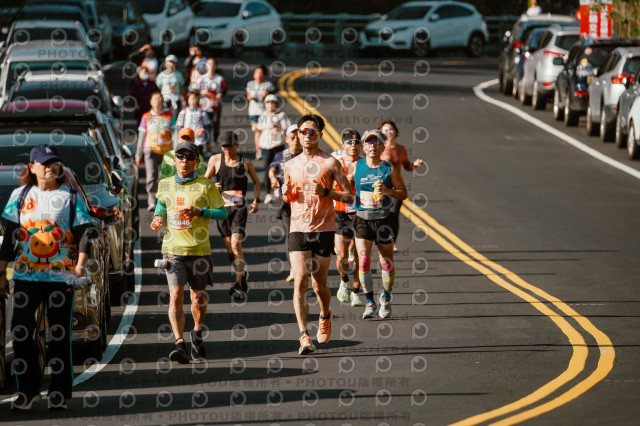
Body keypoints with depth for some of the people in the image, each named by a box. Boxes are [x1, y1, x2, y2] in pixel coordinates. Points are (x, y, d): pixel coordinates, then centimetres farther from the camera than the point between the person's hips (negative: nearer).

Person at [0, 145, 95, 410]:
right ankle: (27, 389, 10)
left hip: (60, 276, -2)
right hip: (25, 275, 2)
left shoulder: (69, 197, 5)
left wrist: (80, 265, -13)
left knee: (59, 334, 1)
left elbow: (83, 233, 1)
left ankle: (59, 393, 7)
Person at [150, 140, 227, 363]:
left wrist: (200, 211, -17)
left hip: (199, 250, -1)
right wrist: (157, 218, 8)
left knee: (198, 298, 10)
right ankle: (180, 345, -19)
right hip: (173, 250, 1)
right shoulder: (165, 184, 9)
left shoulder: (206, 186, -1)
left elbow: (223, 213, -1)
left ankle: (197, 334, 38)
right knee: (176, 296, -14)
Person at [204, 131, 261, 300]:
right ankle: (241, 275, 31)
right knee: (229, 247, 7)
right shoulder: (216, 160, 5)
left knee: (236, 244, -15)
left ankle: (239, 285, -14)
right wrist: (212, 187, -14)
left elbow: (256, 182, 17)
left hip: (239, 207, -2)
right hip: (222, 207, 2)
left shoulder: (246, 162, 4)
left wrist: (256, 200, 2)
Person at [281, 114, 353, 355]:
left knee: (319, 285, 6)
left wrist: (326, 192, -17)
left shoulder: (330, 163, -1)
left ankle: (325, 317, 39)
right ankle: (304, 337, -15)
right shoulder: (291, 165, 10)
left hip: (324, 229, -2)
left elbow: (349, 197, -2)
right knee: (300, 282, -12)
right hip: (298, 229, 2)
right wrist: (286, 194, 0)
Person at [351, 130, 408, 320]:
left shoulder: (390, 169, 0)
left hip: (383, 219, 0)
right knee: (363, 260, -12)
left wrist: (387, 190, -14)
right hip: (362, 219, 0)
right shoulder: (356, 167, 4)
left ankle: (386, 298, 29)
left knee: (387, 262, 6)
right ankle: (369, 303, -1)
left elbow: (403, 193, 3)